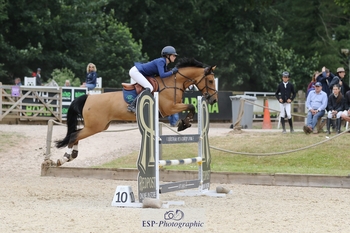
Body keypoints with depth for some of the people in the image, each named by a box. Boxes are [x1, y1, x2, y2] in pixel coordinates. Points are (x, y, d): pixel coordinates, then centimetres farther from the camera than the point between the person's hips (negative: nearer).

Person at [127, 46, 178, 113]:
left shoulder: (164, 62, 9)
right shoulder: (161, 61, -19)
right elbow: (162, 75, -29)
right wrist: (172, 72, -17)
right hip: (135, 71, -11)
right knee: (149, 88, -21)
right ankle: (132, 105, -24)